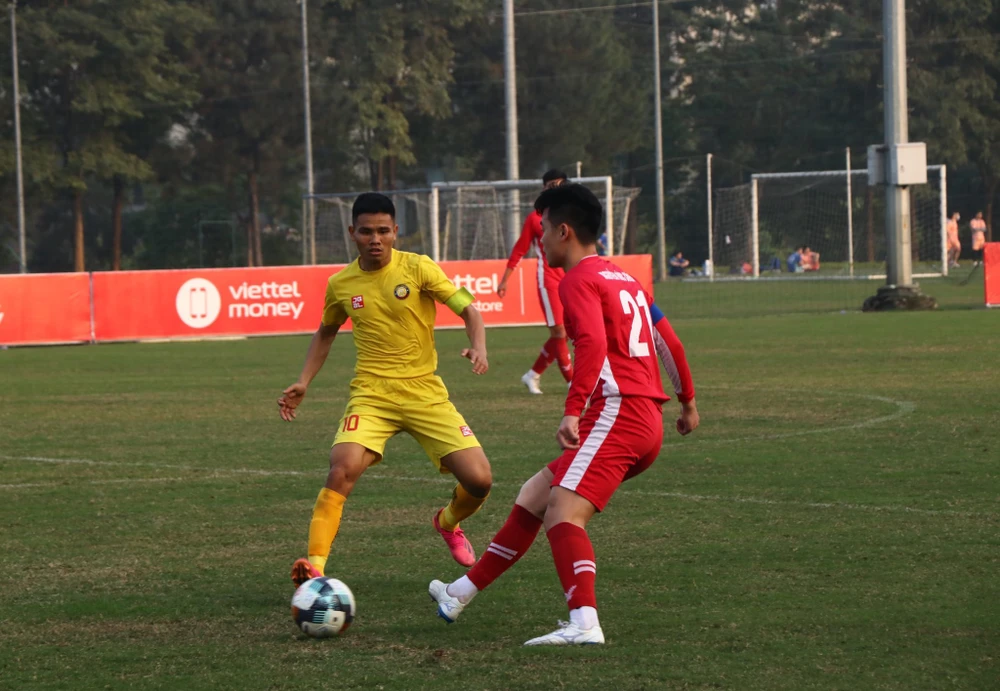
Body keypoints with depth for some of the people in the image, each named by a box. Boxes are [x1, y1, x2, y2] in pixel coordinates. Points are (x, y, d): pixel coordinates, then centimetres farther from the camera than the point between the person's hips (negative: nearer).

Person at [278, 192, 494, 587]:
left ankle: (449, 524, 27)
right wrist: (303, 383, 13)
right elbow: (326, 333, 23)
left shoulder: (418, 269, -5)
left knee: (479, 480, -9)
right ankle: (314, 566, -24)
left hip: (426, 393, 0)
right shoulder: (340, 284, 4)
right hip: (372, 395, 0)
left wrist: (478, 348, -26)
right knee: (342, 470, -27)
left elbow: (468, 310, -6)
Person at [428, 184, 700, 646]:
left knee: (562, 512, -22)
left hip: (615, 413, -10)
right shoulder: (623, 279, 23)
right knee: (533, 496, 17)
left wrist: (573, 411, -30)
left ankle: (584, 624, -39)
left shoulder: (579, 280, -6)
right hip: (647, 421, 10)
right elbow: (667, 340, 26)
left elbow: (593, 344, -23)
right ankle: (462, 594, 25)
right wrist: (687, 401, 36)